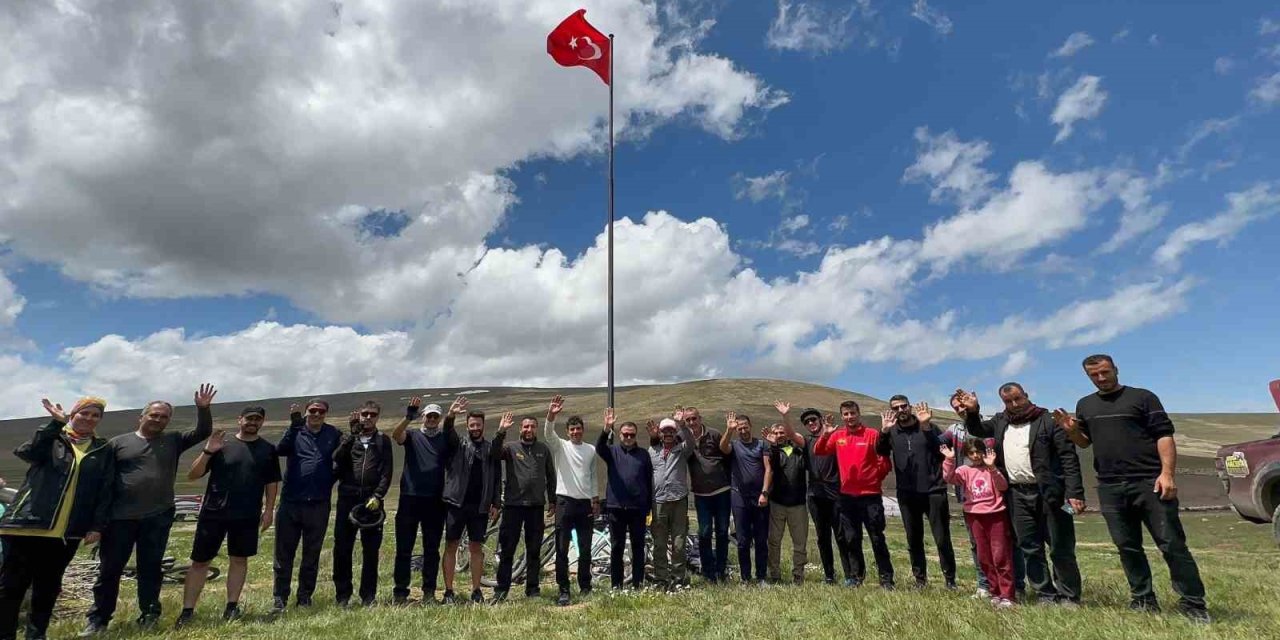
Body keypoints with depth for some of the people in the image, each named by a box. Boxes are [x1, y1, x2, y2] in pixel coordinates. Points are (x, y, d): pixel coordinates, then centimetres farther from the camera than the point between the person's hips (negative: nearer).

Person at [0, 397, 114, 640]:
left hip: (66, 531, 2)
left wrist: (98, 526, -1)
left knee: (48, 585, 9)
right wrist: (56, 423, -24)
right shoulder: (51, 439, 7)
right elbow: (26, 452, -16)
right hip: (27, 523, -1)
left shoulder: (103, 450, 10)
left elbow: (106, 491, 7)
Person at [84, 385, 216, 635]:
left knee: (150, 568, 9)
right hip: (120, 517, -1)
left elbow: (203, 432, 0)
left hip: (158, 517, 1)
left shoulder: (173, 441, 7)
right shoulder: (118, 442, 4)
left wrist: (203, 408, -16)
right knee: (110, 568, 7)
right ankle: (98, 618, 21)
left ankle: (149, 616, 19)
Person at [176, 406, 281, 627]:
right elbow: (192, 475, -2)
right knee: (200, 561, 5)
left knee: (239, 559, 9)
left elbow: (272, 482, 8)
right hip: (213, 512, -1)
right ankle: (187, 611, 16)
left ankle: (232, 606, 20)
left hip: (247, 515, 1)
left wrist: (269, 510, 2)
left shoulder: (268, 449, 4)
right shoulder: (221, 445, -1)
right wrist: (207, 452, -17)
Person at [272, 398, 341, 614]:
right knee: (284, 553, 6)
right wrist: (294, 425, -28)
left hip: (319, 504, 1)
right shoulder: (295, 432, 2)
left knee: (312, 554, 10)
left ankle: (305, 597, 22)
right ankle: (280, 598, 18)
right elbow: (281, 450, -17)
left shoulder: (333, 434, 5)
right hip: (290, 502, 0)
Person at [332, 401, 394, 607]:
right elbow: (336, 460, -9)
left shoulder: (383, 441, 9)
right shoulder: (348, 439, 12)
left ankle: (368, 595, 14)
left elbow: (387, 473, 1)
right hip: (347, 498, 1)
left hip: (372, 500, -1)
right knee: (342, 547, 2)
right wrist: (352, 434, -15)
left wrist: (378, 496, -11)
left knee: (371, 549, 3)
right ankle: (342, 594, 16)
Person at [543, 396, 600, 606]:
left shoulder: (591, 450, 9)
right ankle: (564, 590, 7)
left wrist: (595, 500, 13)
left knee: (585, 549, 10)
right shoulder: (560, 446, 0)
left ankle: (585, 587, 23)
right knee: (562, 549, -1)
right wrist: (551, 416, -40)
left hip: (585, 503, 3)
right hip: (565, 502, -3)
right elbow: (548, 434, -22)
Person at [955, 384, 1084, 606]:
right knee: (1030, 548, 9)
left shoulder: (1047, 420, -4)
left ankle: (1069, 597, 16)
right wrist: (972, 412, 4)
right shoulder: (1000, 422, 10)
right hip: (1017, 495, 4)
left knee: (1061, 548, 4)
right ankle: (1046, 595, 19)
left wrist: (1075, 493, -16)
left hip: (1049, 493, -4)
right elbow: (978, 431, 25)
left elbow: (1069, 457, -8)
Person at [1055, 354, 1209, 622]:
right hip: (1110, 487, 4)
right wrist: (1071, 431, -3)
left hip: (1149, 482, -4)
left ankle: (1193, 603, 9)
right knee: (1127, 547, 9)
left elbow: (1164, 435, -5)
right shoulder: (1085, 405, 14)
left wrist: (1167, 473, -16)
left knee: (1172, 544, -2)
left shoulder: (1142, 397, 1)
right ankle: (1143, 600, 19)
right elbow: (1086, 442, 20)